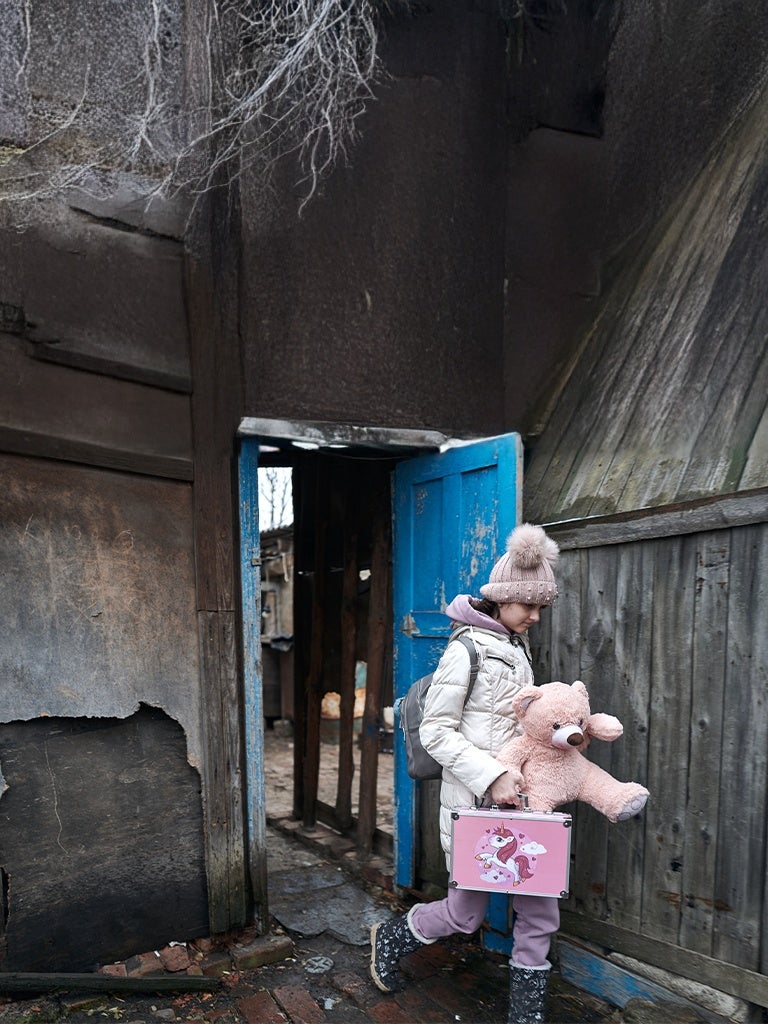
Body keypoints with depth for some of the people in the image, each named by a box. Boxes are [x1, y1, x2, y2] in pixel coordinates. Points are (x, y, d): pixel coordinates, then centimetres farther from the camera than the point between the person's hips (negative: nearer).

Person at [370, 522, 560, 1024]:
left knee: (540, 911, 9)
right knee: (466, 914, 10)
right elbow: (436, 731, -17)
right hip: (474, 802, -7)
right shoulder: (468, 648, -16)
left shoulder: (519, 647, 9)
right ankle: (391, 938, 38)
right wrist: (492, 776, -24)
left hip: (518, 799, 7)